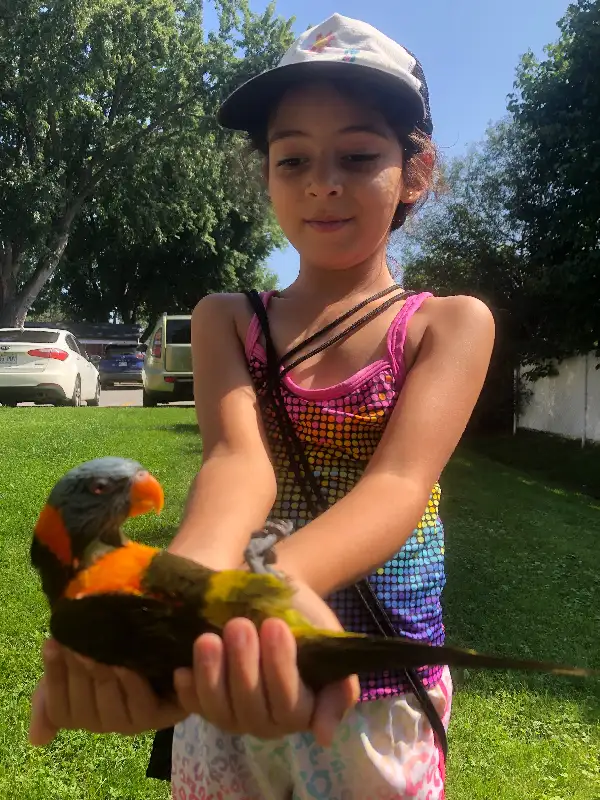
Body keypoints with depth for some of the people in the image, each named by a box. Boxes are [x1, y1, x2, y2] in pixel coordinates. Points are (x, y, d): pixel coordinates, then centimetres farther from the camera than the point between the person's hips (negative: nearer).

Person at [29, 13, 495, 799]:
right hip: (233, 671, 2)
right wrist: (191, 576, -40)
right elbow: (237, 458, -18)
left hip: (377, 691, -1)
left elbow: (400, 481, -23)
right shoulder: (225, 321, -1)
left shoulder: (452, 324, -6)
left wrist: (285, 581, -42)